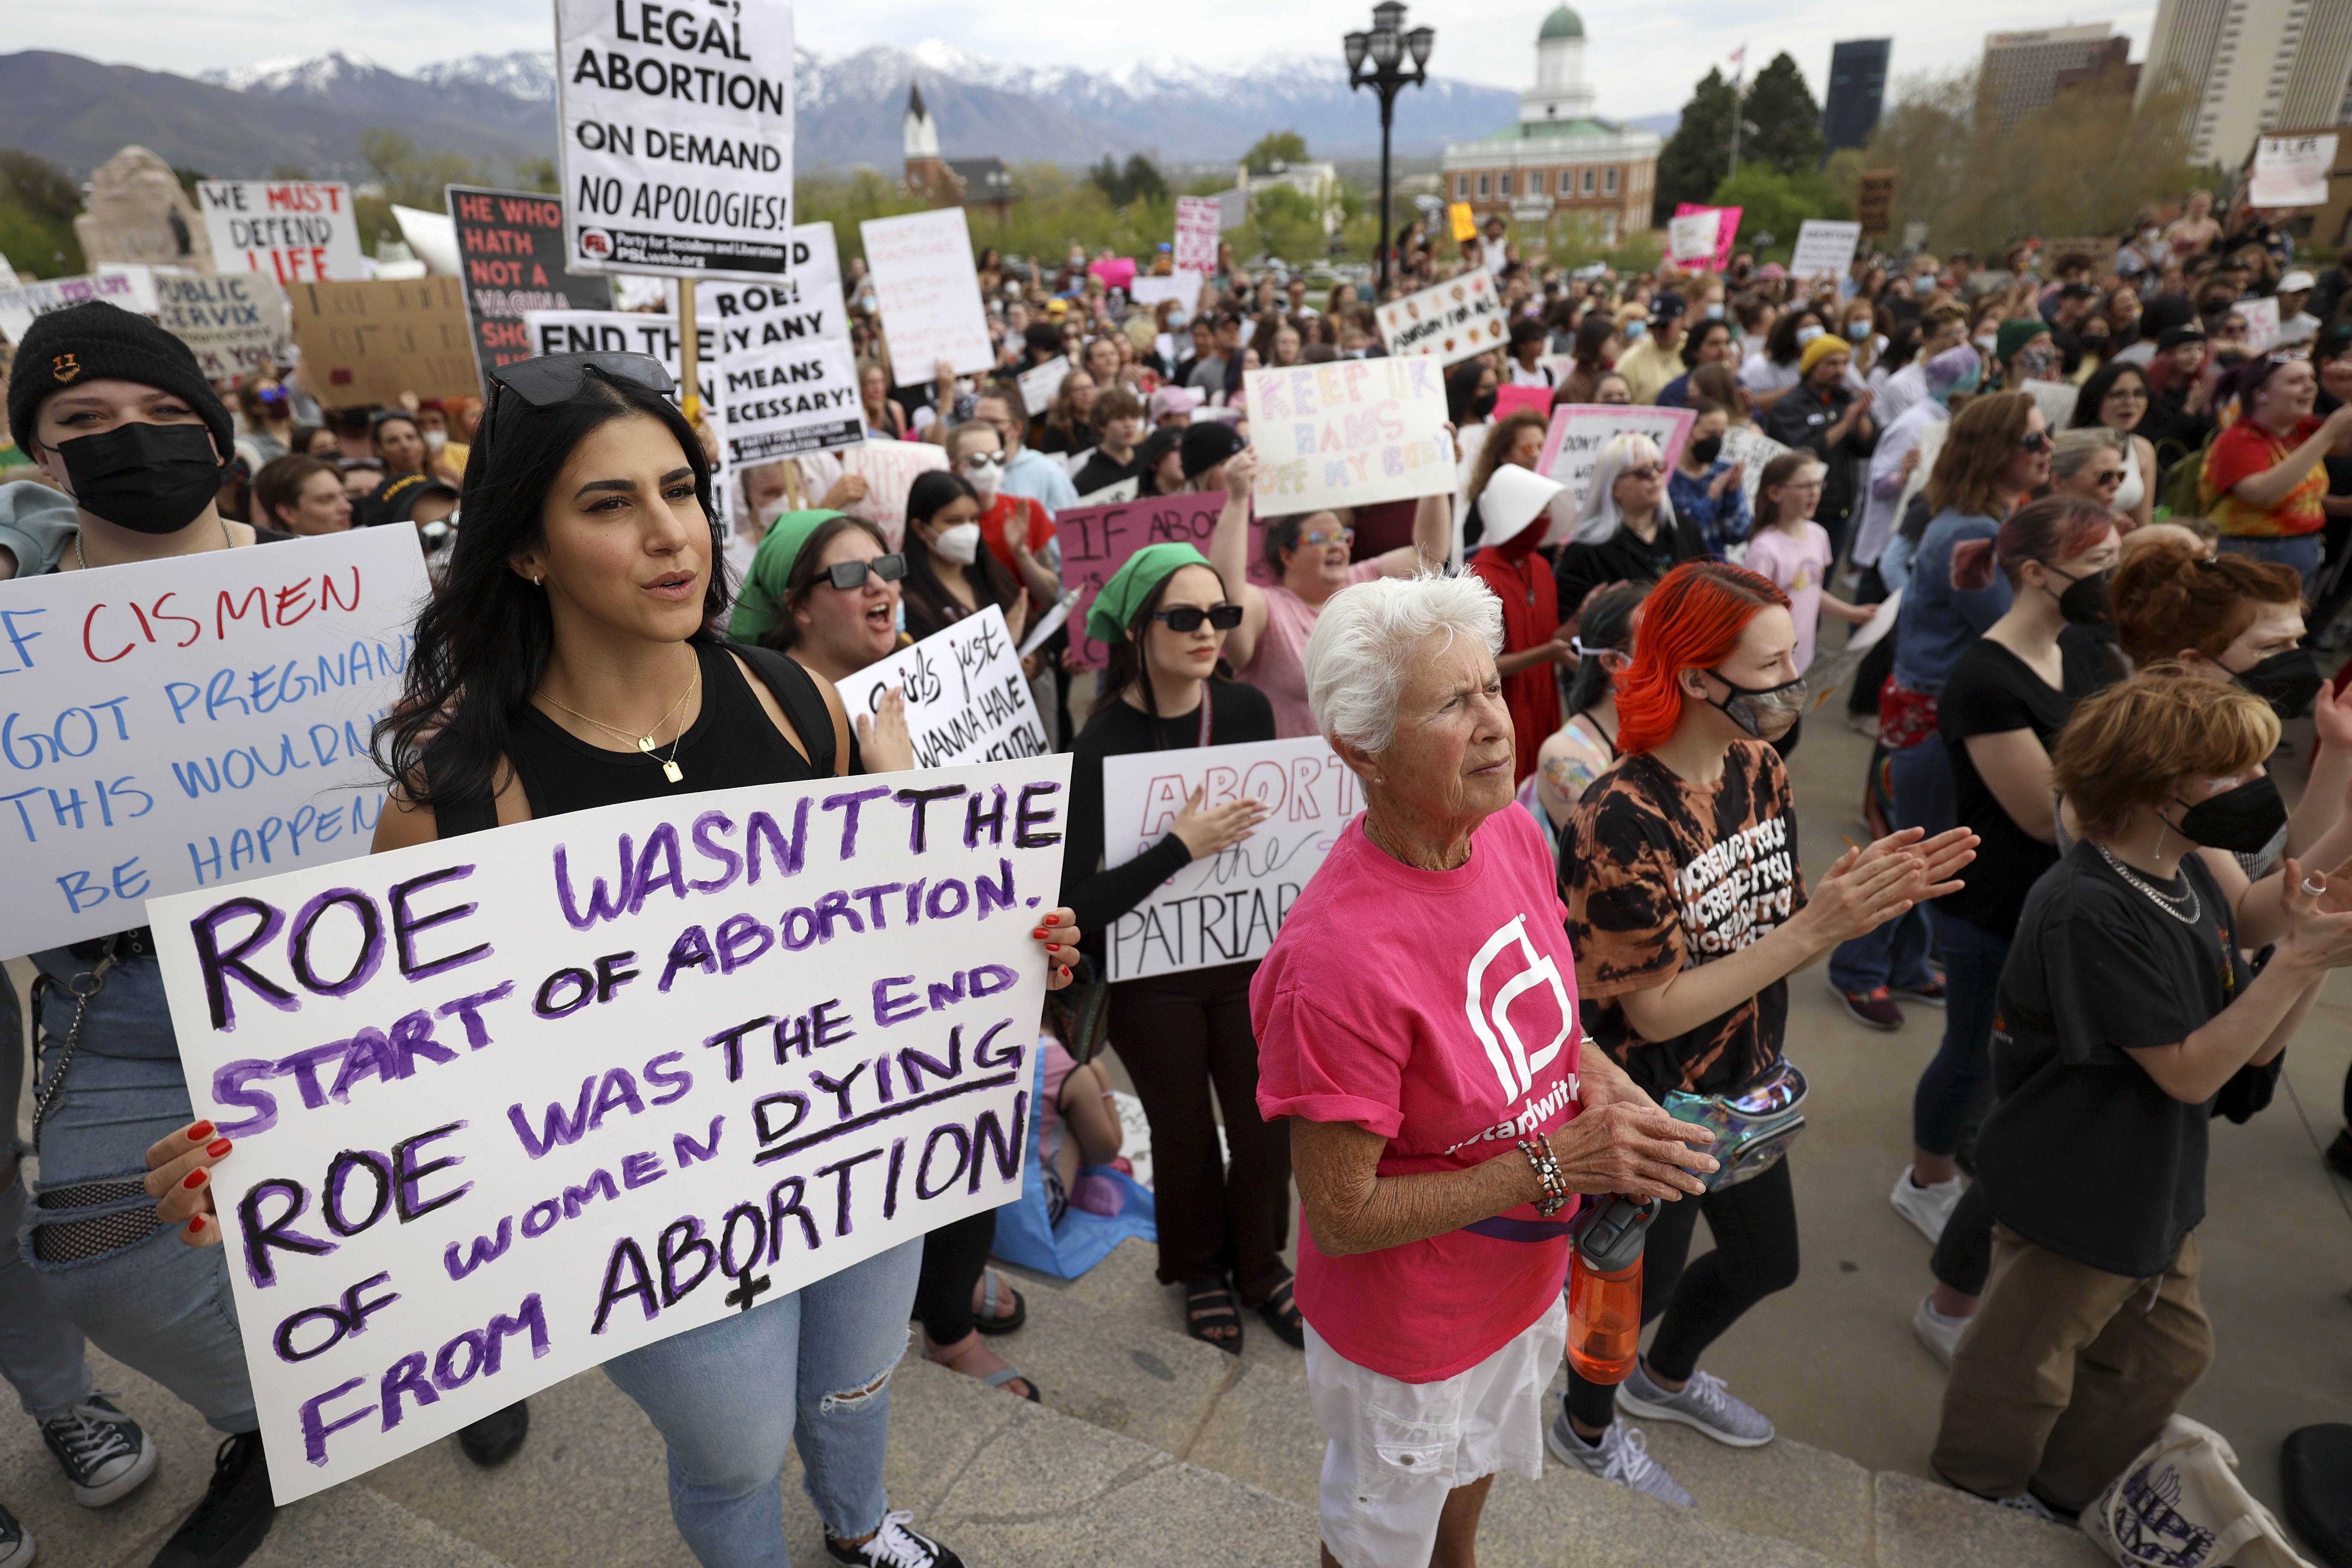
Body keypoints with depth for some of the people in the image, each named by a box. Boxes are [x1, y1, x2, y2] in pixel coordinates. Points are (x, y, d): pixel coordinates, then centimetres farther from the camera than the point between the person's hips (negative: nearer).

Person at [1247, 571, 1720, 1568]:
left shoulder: (1511, 833, -13)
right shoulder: (1339, 960, -38)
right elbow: (1342, 1215, -28)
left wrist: (1604, 1084, -13)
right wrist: (1557, 1165, -29)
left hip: (1521, 1279, 7)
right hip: (1410, 1333, -7)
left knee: (1473, 1474, 36)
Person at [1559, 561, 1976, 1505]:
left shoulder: (1758, 769, -7)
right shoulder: (1622, 823, -31)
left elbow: (1767, 940, -2)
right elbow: (1655, 1009, -27)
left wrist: (1864, 893, -21)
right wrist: (1817, 926, -32)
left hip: (1742, 1084, 8)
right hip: (1653, 1108, -7)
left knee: (1766, 1262, 26)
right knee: (1641, 1280, 16)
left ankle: (1665, 1379, 57)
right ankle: (1587, 1428, 48)